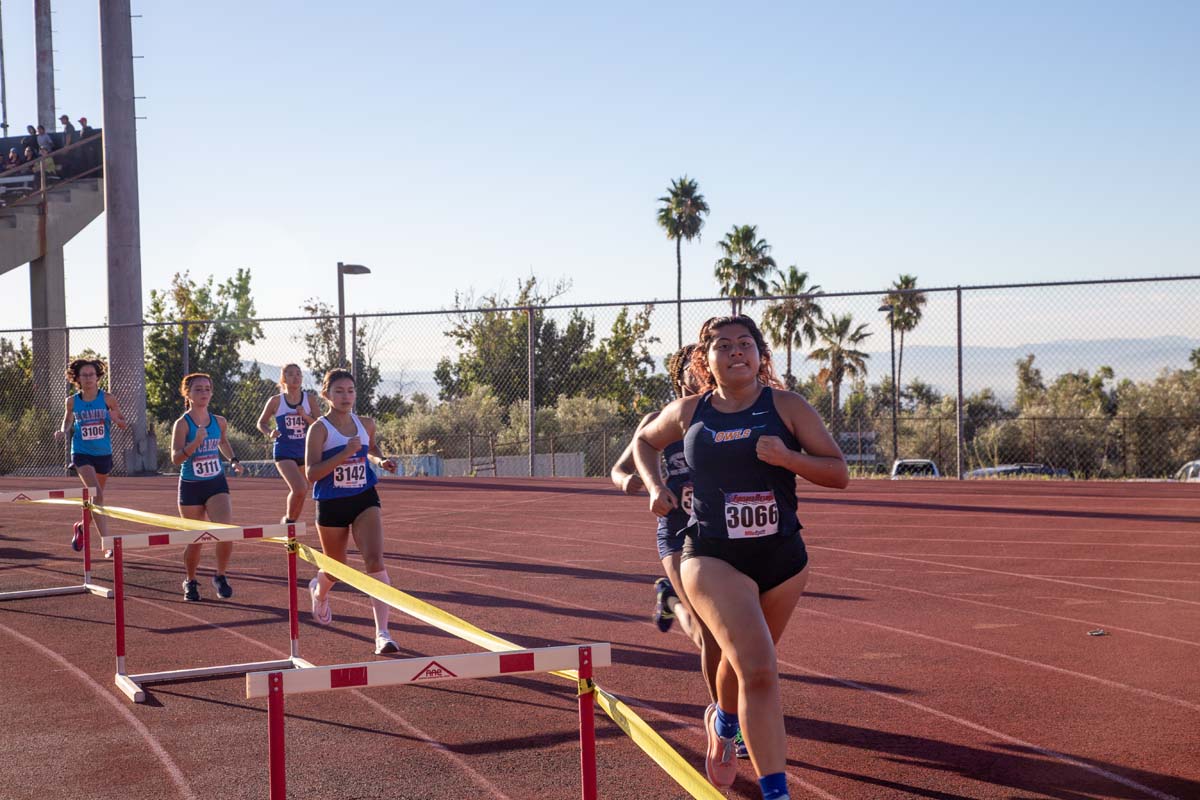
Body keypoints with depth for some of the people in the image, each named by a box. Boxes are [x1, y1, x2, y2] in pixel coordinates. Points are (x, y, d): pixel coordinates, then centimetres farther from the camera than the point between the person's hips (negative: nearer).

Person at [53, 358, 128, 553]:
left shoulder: (107, 399, -6)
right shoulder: (72, 401, -3)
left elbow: (124, 424, 0)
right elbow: (68, 420, 15)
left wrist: (116, 419, -22)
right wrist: (63, 431, -6)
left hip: (103, 454, 2)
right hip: (82, 454, -2)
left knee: (95, 496, 19)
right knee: (96, 494, -20)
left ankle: (82, 526, 48)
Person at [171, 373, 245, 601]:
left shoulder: (219, 422, 3)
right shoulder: (182, 424, -11)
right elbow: (175, 458, -21)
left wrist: (233, 460, 11)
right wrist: (195, 443, -35)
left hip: (217, 484, 3)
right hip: (191, 487, -3)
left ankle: (220, 577, 6)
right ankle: (190, 582, 31)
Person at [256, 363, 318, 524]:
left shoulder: (310, 399, 2)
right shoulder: (276, 401, -3)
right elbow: (261, 423, 8)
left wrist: (305, 416, -17)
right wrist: (269, 433, -12)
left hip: (305, 451, 3)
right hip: (284, 451, -3)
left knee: (300, 491, 11)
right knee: (299, 489, -22)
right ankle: (288, 520, 2)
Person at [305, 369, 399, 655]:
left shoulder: (366, 424, 3)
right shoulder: (319, 429, -11)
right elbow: (311, 473, -20)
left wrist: (381, 461, 5)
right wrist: (344, 454, -29)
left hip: (365, 501, 2)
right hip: (331, 505, -2)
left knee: (375, 560, -18)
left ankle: (382, 633, -21)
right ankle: (319, 591, 54)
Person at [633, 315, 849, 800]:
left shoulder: (786, 407, -1)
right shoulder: (688, 413, 3)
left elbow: (839, 473, -3)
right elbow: (645, 441, 24)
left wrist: (787, 457, -20)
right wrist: (655, 487, 7)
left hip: (783, 558, 2)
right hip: (712, 558, -2)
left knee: (746, 663, 22)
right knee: (757, 668, -21)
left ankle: (722, 723, 57)